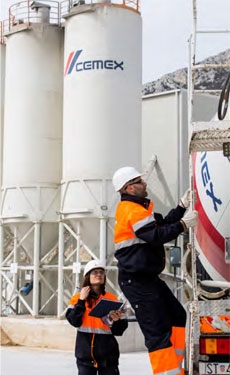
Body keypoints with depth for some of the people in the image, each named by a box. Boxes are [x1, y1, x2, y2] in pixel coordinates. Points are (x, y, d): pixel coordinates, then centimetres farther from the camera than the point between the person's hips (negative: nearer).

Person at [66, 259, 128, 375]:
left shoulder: (112, 298, 3)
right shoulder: (77, 298, 4)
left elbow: (119, 330, 1)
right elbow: (74, 321, -11)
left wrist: (117, 320, -20)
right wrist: (81, 300, -11)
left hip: (107, 353, 0)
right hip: (85, 352, 0)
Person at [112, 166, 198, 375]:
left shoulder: (138, 208, 17)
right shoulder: (132, 211, -17)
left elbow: (163, 224, 16)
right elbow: (157, 236, -25)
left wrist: (183, 206, 10)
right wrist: (184, 224, -18)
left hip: (147, 277, 11)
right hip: (136, 281, -11)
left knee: (177, 315, 13)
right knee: (158, 329, -11)